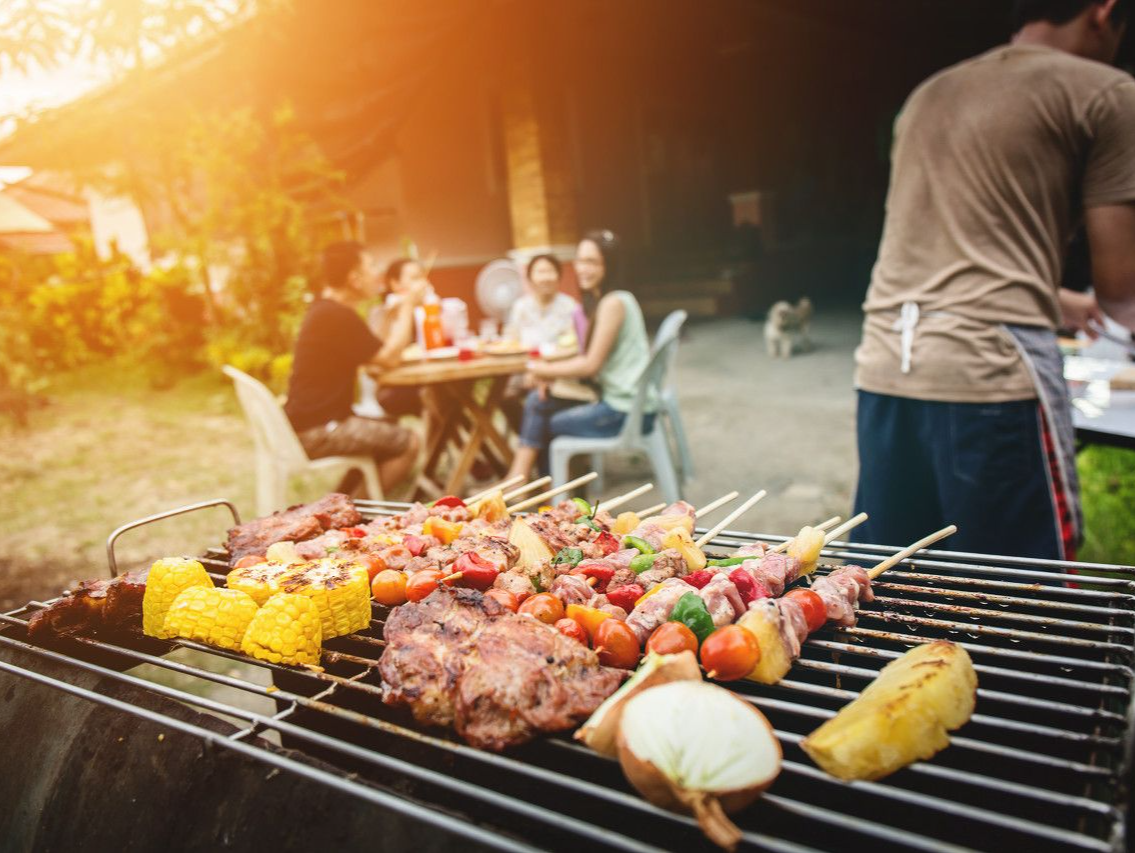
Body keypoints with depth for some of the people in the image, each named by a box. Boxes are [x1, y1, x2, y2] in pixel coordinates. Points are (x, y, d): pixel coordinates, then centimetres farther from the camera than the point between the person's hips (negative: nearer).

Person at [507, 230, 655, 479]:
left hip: (627, 410, -9)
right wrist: (552, 375, -2)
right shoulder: (598, 300, 12)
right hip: (615, 396, 9)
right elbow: (589, 357, 12)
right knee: (537, 401, 4)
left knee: (546, 424, 2)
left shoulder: (613, 303, -17)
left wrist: (545, 370, -5)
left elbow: (591, 365, -17)